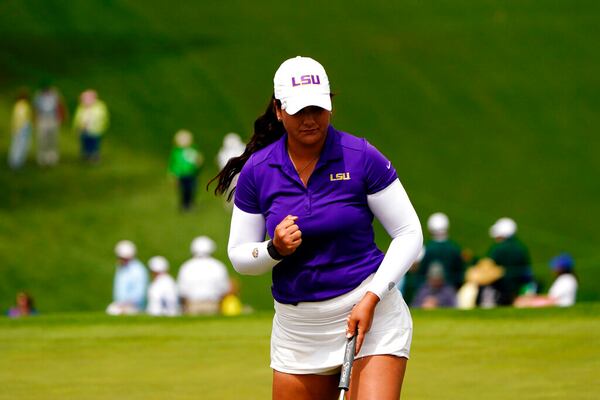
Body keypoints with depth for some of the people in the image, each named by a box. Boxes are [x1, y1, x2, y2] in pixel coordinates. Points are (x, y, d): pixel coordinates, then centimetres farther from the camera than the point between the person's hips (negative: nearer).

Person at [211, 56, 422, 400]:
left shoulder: (361, 157, -8)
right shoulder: (256, 171, 0)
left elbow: (409, 233, -4)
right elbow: (238, 255, 8)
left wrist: (371, 299, -15)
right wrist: (275, 250, -15)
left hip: (370, 311, -3)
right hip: (296, 329, 3)